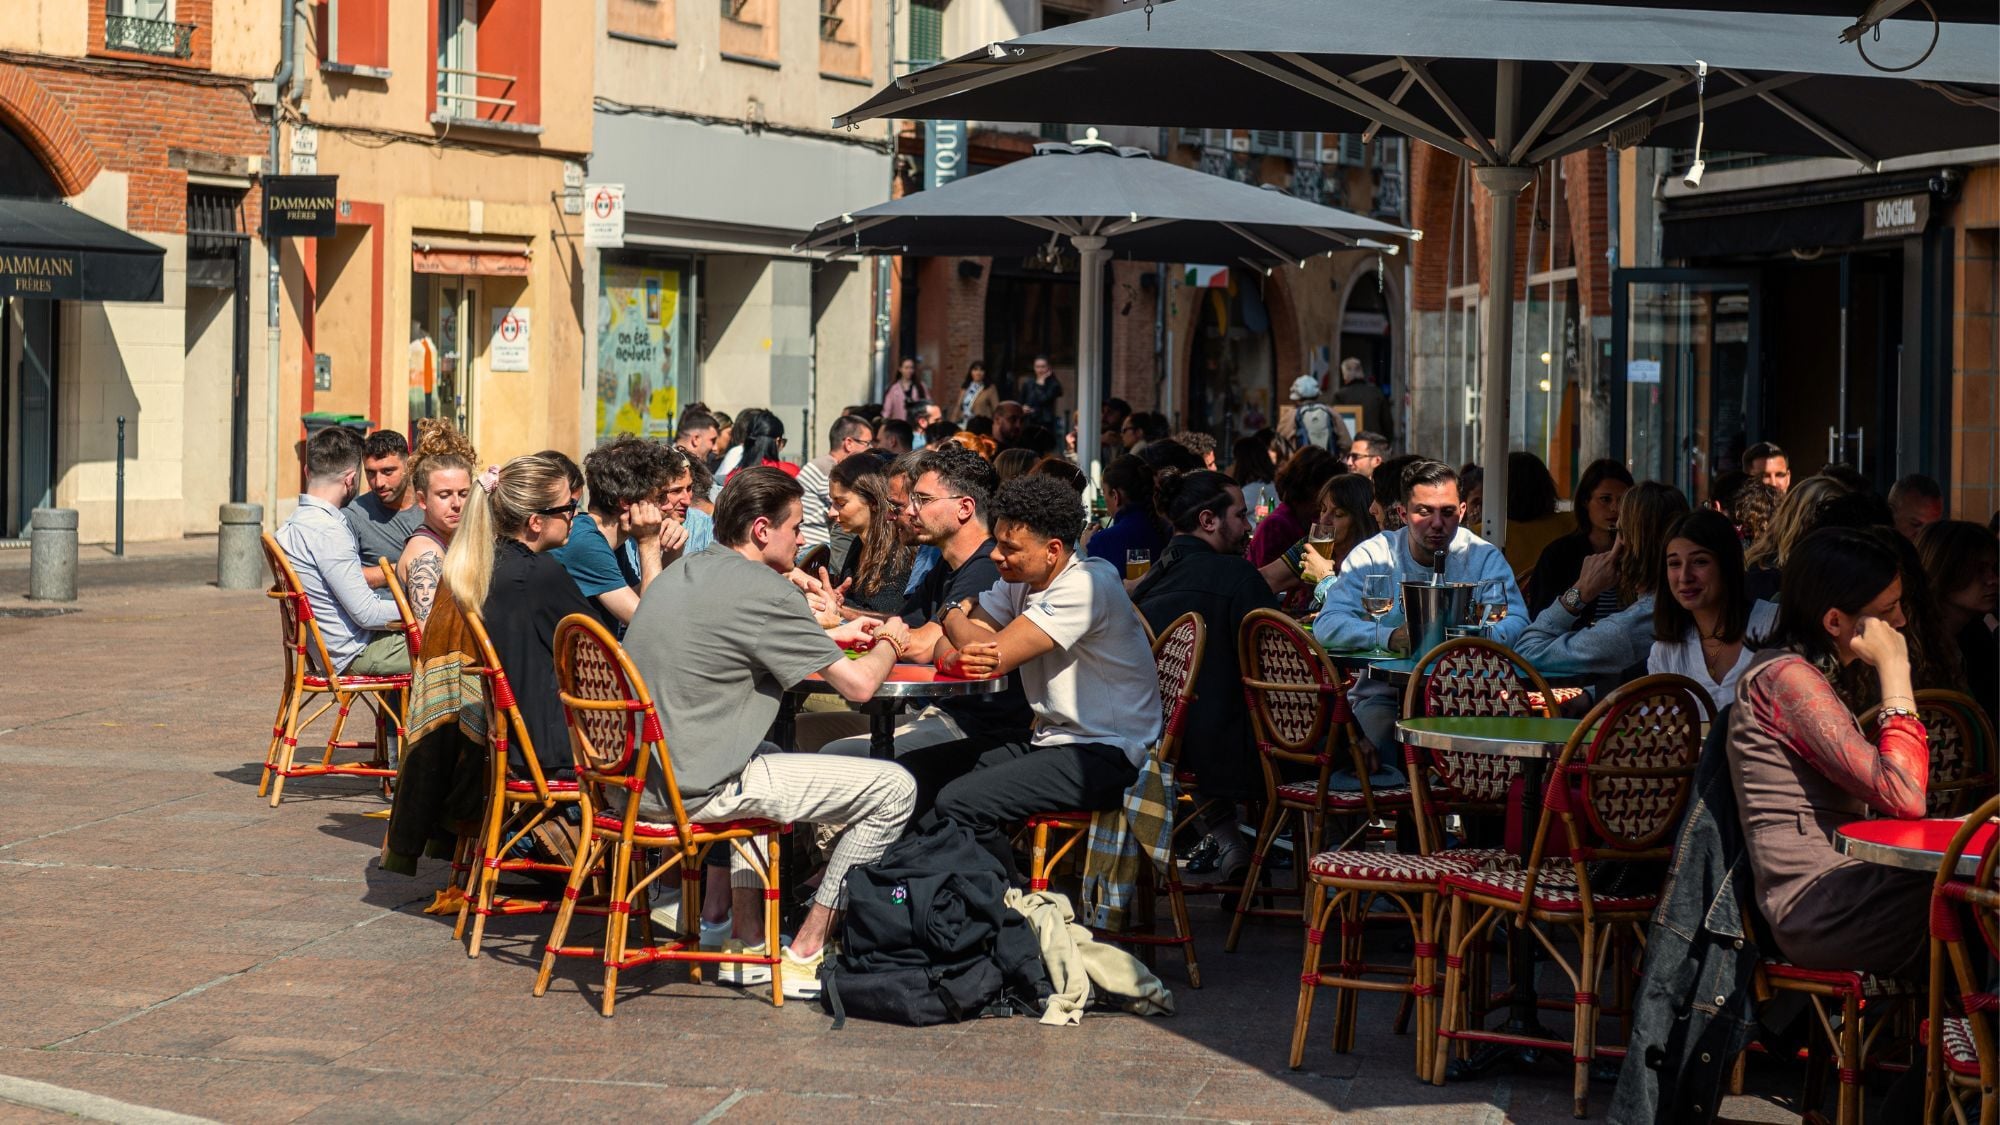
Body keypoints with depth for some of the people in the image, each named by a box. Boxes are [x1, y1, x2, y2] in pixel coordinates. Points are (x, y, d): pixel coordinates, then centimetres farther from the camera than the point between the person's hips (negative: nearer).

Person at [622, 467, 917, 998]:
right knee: (893, 788, -4)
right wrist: (888, 644, 11)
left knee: (767, 756, 40)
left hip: (634, 780, 9)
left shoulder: (682, 572, 14)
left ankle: (745, 936, 31)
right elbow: (858, 684, -11)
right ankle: (805, 955, 2)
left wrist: (836, 635, 26)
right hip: (695, 790, -9)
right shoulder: (766, 590, -13)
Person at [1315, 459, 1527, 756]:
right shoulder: (1372, 556, 1)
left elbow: (1517, 625, -8)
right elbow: (1327, 625, -12)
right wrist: (1389, 637, -29)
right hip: (1384, 694, -1)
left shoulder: (1484, 557, 4)